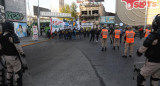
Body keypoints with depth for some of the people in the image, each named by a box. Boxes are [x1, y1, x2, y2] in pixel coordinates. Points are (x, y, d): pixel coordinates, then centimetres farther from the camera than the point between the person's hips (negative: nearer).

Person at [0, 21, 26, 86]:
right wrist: (22, 53, -11)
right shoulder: (12, 36, -23)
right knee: (18, 72, 6)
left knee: (9, 71, 23)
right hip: (13, 57, -8)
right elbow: (18, 47, -26)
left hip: (6, 56, 8)